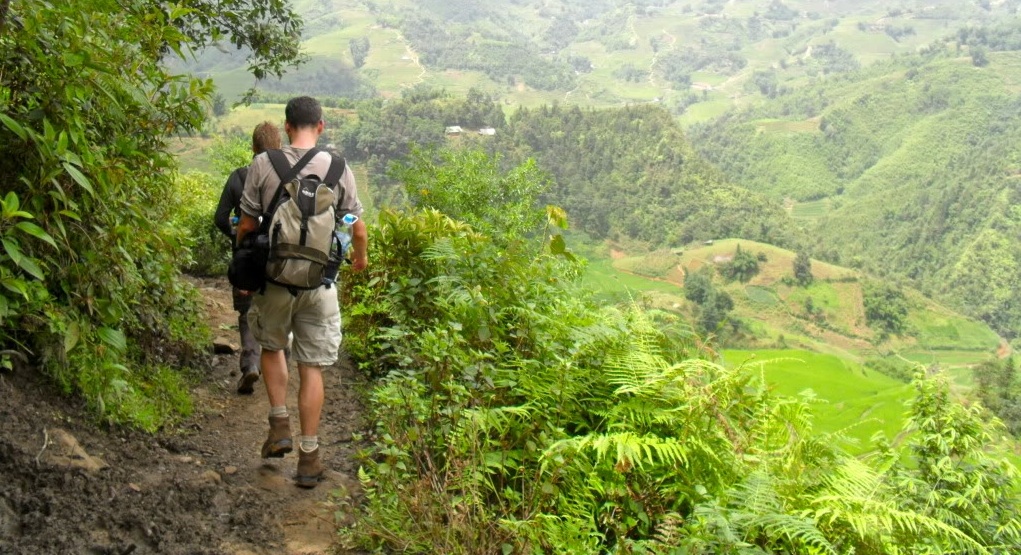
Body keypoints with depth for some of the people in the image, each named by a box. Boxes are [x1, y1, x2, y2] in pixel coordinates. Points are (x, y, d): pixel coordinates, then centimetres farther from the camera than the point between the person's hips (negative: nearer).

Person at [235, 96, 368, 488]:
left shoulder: (263, 165, -5)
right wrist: (361, 257, 25)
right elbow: (357, 228, 4)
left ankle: (280, 425, 16)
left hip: (274, 276, 0)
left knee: (271, 346, 25)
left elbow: (247, 225, -1)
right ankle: (309, 456, 10)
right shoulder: (337, 168, -2)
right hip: (319, 283, 0)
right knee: (312, 367, 7)